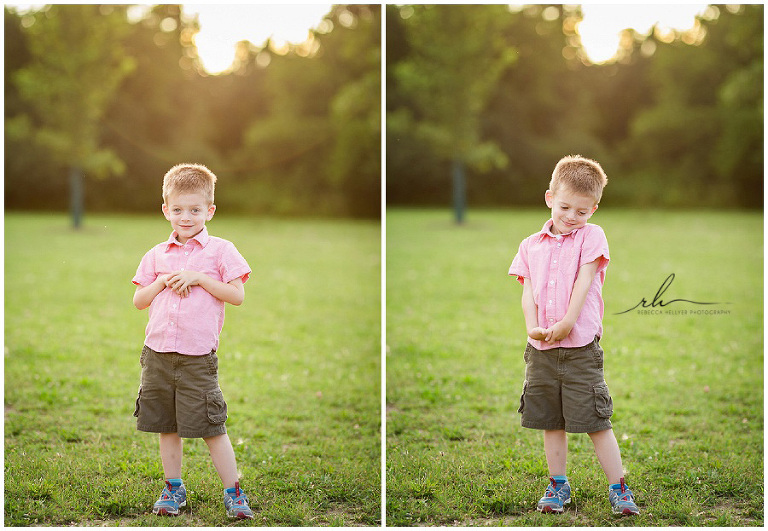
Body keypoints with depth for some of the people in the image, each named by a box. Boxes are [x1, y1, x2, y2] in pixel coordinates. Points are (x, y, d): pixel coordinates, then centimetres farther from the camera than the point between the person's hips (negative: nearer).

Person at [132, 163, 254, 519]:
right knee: (166, 427, 11)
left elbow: (237, 295, -7)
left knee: (212, 428, -3)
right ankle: (174, 489, 25)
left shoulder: (220, 250, 0)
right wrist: (162, 281, -5)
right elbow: (138, 301, 12)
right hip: (158, 353, 4)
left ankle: (232, 491, 8)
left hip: (198, 356, -4)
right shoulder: (157, 255, 11)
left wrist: (198, 278, -13)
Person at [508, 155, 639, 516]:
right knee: (551, 422, 11)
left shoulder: (591, 236, 0)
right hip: (541, 350, 4)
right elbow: (527, 291, 4)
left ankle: (618, 488, 7)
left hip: (581, 347, -4)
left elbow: (584, 282, -9)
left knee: (597, 422, -2)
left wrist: (567, 323, -17)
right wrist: (533, 327, -13)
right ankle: (558, 485, 23)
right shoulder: (531, 246, 10)